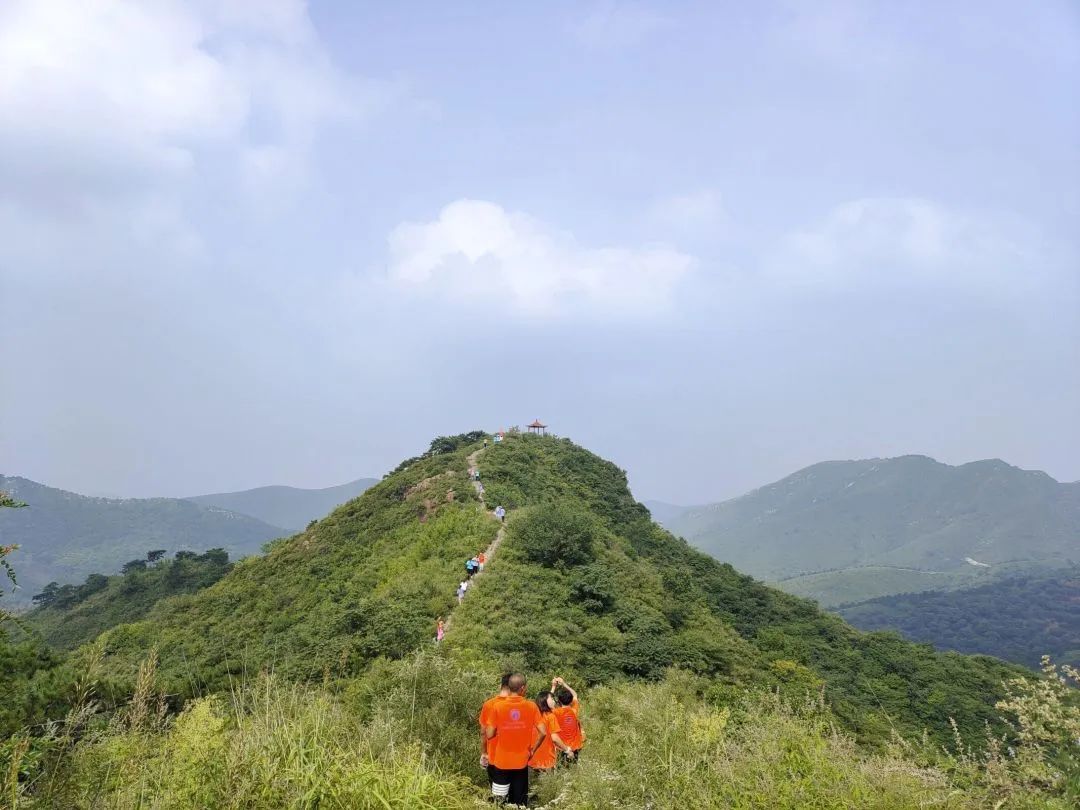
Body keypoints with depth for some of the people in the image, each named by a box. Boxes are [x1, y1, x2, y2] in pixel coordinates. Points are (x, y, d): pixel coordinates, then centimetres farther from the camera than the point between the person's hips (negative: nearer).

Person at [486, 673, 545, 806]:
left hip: (501, 761, -1)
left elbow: (489, 734, -8)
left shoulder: (498, 706, -9)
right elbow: (543, 732, -11)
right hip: (521, 761, 1)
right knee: (520, 802, 13)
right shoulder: (531, 706, -7)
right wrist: (532, 750, 4)